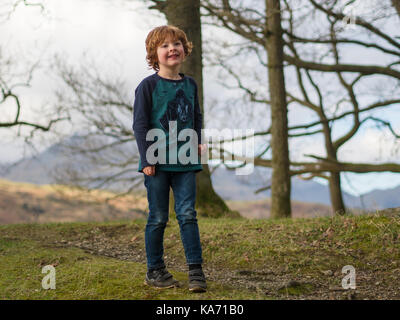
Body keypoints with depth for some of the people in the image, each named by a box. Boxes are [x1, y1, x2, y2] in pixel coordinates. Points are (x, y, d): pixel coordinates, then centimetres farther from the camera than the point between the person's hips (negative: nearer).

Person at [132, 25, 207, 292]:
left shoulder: (190, 84, 9)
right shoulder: (148, 86, -5)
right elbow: (140, 125, -6)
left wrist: (198, 142, 4)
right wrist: (147, 159, -11)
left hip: (185, 162, 3)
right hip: (158, 162, -3)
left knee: (187, 214, -1)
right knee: (158, 218, 4)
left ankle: (196, 270, 2)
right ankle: (155, 270, 17)